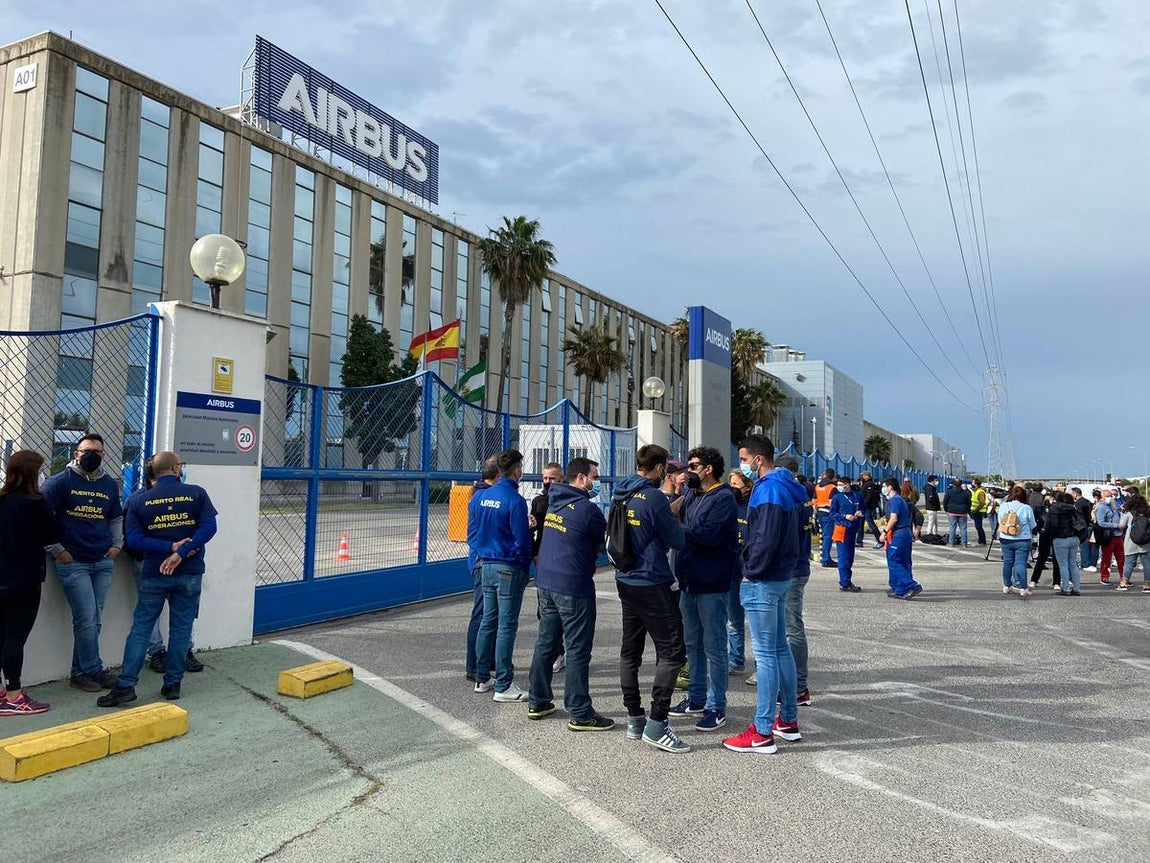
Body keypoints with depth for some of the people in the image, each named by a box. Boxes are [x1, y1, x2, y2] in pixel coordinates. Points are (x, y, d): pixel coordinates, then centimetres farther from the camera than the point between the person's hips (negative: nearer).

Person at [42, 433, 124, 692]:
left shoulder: (110, 485, 11)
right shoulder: (60, 482, -4)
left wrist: (117, 544, 10)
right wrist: (57, 550, -9)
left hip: (103, 563, 5)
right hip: (73, 563, -5)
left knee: (93, 620, 8)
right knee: (87, 619, -7)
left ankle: (80, 672, 19)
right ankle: (94, 670, 7)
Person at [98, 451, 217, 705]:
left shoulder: (139, 501, 0)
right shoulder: (196, 494, -4)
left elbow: (135, 539, -8)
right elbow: (209, 527, -15)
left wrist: (171, 547, -10)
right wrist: (181, 552, -17)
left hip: (154, 575, 0)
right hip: (190, 574, 0)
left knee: (140, 628, 7)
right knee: (181, 629, 9)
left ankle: (126, 685, 5)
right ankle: (172, 684, 16)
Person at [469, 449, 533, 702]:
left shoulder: (479, 498, 4)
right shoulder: (514, 501, -17)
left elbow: (472, 533, 9)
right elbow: (522, 540, -14)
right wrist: (525, 567, -1)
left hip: (486, 566, 7)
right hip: (509, 570, -7)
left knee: (487, 622, 15)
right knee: (507, 627, -1)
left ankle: (482, 678, 23)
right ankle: (503, 686, 4)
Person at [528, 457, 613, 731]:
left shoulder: (554, 502, 9)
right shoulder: (586, 508, -14)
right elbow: (607, 542, -2)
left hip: (545, 583, 8)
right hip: (573, 587, -8)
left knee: (546, 644, 16)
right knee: (578, 651, -1)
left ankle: (538, 702, 25)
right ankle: (580, 714, 6)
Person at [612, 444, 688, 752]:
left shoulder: (621, 495, 7)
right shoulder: (654, 498, -17)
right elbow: (678, 540, -13)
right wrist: (678, 525, 9)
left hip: (625, 582, 9)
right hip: (652, 585, -8)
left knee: (630, 650, 12)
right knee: (672, 650, -3)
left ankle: (634, 719, 20)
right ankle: (656, 725, -5)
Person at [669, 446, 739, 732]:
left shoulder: (723, 498, -13)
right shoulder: (691, 495, 13)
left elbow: (709, 535, -25)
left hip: (711, 585, -8)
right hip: (689, 581, 9)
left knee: (713, 647, 1)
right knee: (693, 644, 17)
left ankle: (716, 708, 10)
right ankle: (696, 698, 30)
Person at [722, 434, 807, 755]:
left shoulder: (769, 489, -18)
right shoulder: (787, 487, 13)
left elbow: (765, 539, -25)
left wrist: (751, 571, -12)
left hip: (762, 581, -10)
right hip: (781, 576, 10)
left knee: (765, 654, -5)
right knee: (780, 648, 17)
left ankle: (762, 733, 1)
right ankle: (789, 721, 27)